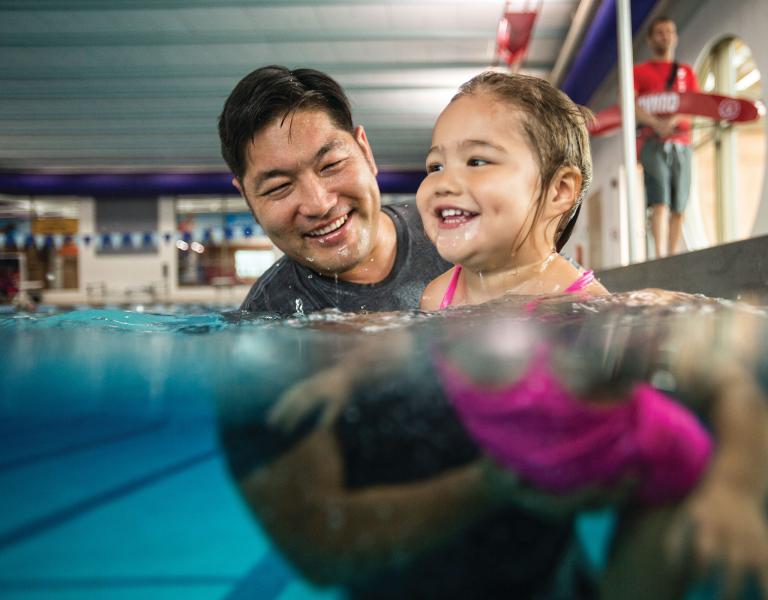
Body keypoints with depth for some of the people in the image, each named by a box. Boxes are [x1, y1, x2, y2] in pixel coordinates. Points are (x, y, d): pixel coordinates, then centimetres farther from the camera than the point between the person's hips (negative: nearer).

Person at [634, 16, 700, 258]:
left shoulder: (686, 72, 21)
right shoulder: (639, 71, 12)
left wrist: (673, 120, -13)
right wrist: (656, 123, -19)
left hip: (682, 144, 3)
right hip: (653, 143, -3)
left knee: (678, 208, 0)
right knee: (660, 202, -17)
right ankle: (660, 257, -24)